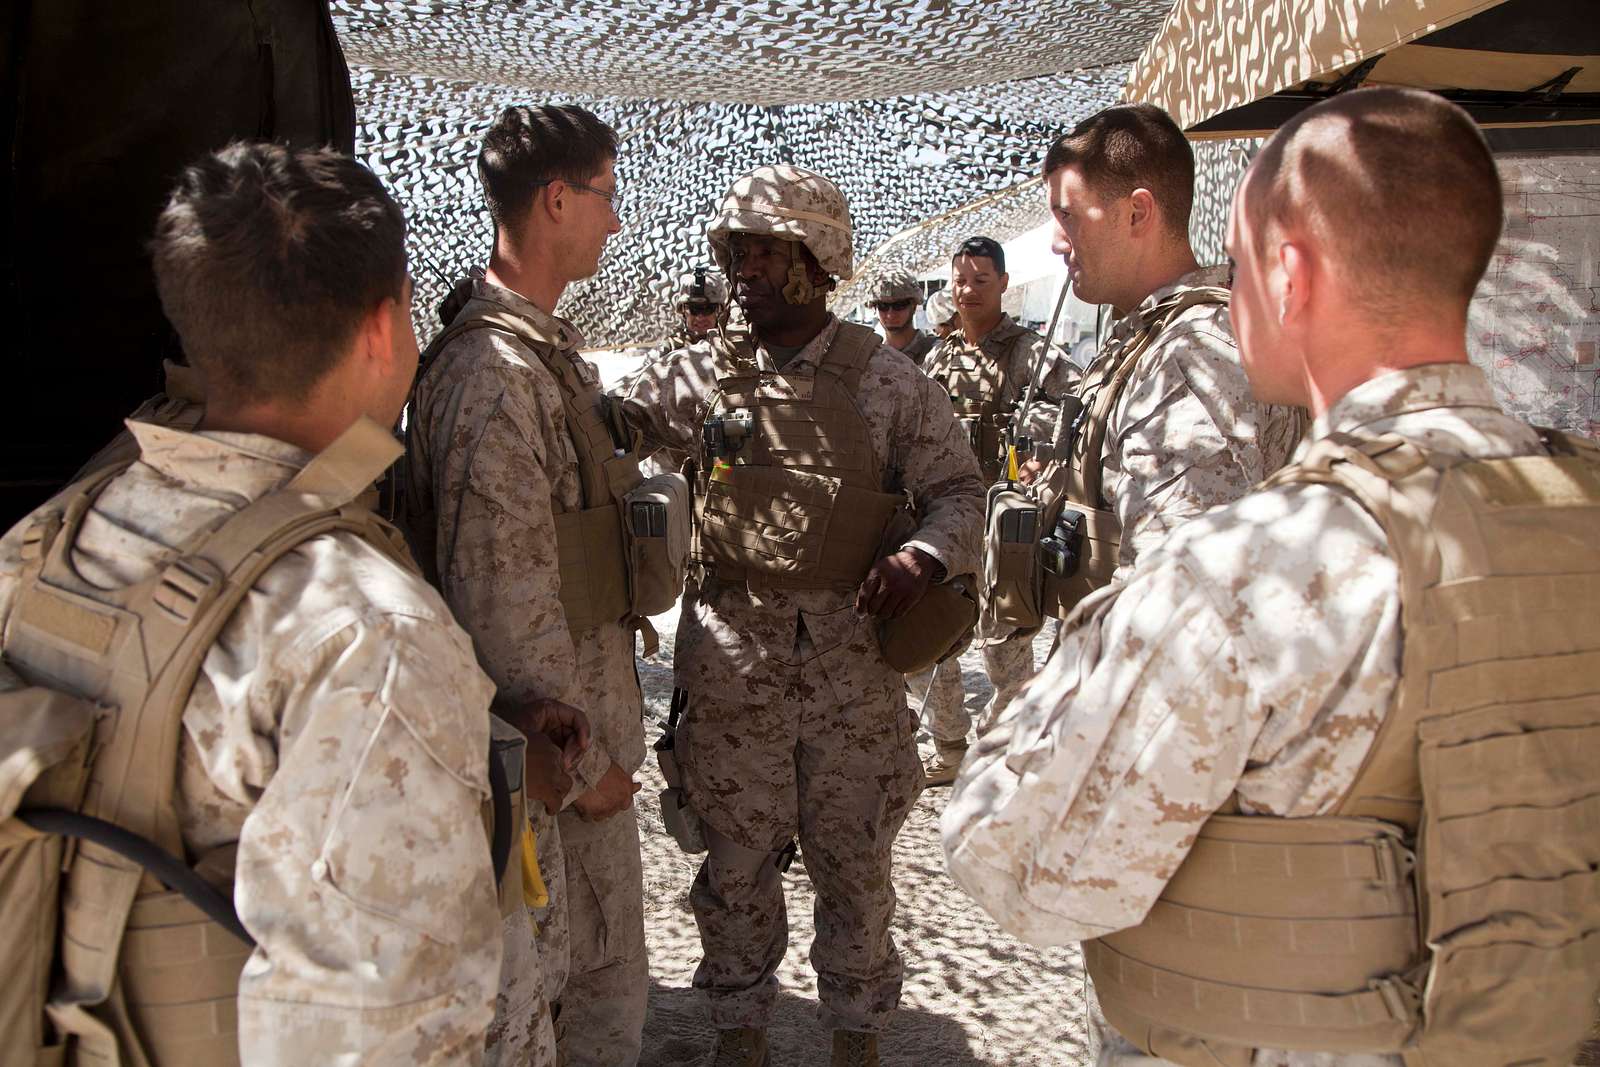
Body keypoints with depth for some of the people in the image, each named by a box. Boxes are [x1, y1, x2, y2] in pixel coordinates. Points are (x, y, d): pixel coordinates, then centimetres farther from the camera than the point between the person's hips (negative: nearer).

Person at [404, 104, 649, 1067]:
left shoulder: (548, 349, 10)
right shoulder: (497, 372, -23)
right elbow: (504, 605, -25)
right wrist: (582, 761, -17)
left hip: (589, 718, 10)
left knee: (609, 972, 23)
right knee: (573, 984, 7)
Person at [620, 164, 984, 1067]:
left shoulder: (888, 380, -1)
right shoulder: (702, 375, 3)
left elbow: (960, 488, 3)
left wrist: (926, 555, -16)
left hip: (855, 662, -1)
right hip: (733, 661, 1)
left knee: (856, 861, 12)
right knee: (739, 860, 13)